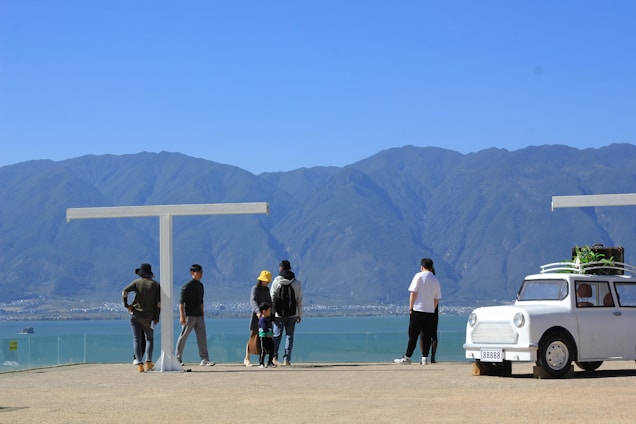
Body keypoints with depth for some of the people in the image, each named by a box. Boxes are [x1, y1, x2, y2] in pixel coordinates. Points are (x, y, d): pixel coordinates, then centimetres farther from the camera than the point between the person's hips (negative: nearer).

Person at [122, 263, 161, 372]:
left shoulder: (137, 282, 0)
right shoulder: (156, 285, 2)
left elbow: (124, 291, -13)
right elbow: (159, 303, -3)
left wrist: (126, 305, -3)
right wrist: (156, 318, 0)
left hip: (136, 314, -1)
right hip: (149, 317, 1)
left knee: (137, 339, 4)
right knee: (149, 339, 15)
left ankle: (139, 364, -4)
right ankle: (148, 362, 2)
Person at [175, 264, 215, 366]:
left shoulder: (200, 285, 14)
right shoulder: (187, 286, -10)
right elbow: (181, 301, -13)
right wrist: (182, 316, -19)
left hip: (199, 315, 7)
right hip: (189, 315, -7)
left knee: (202, 337, 1)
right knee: (183, 337, 2)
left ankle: (204, 359, 0)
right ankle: (178, 358, 11)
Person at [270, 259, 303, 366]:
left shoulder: (276, 282, -3)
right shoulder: (296, 283, 2)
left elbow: (272, 298, -4)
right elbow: (300, 301, 4)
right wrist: (299, 315, 11)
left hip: (279, 314, -1)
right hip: (292, 314, 1)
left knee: (276, 335, 7)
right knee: (289, 336, 5)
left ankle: (274, 356, -3)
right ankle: (287, 359, 1)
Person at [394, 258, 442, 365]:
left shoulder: (419, 276, -3)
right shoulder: (436, 280, 11)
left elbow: (413, 293, -7)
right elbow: (437, 299, 10)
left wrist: (410, 308, -2)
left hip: (418, 309, -4)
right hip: (430, 312, 4)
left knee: (413, 335, -2)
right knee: (426, 336, 7)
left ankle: (407, 358, -1)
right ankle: (425, 358, 5)